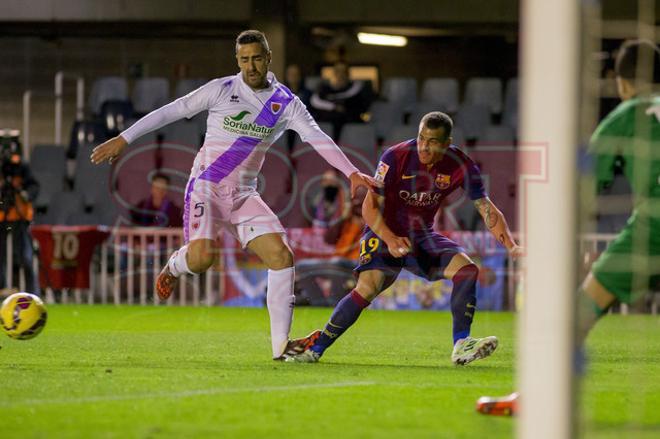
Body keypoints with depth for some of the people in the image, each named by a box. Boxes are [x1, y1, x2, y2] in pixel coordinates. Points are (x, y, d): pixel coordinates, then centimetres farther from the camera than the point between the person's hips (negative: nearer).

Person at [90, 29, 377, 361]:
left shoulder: (286, 103, 2)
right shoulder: (222, 90, -4)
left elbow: (318, 138, -9)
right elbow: (170, 112, 0)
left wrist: (351, 172, -24)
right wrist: (123, 140, -1)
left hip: (244, 194, 3)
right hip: (206, 187, -3)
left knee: (281, 256, -13)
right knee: (201, 258, -24)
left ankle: (281, 344, -10)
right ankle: (173, 267, 15)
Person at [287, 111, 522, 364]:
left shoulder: (460, 166, -12)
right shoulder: (395, 157, -20)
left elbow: (487, 209, -9)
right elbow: (370, 207, -18)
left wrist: (511, 246, -23)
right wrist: (390, 239, -33)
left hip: (423, 237, 4)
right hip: (385, 233, -4)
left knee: (467, 269, -19)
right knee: (367, 288, -26)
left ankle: (461, 346, -16)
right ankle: (316, 347, -14)